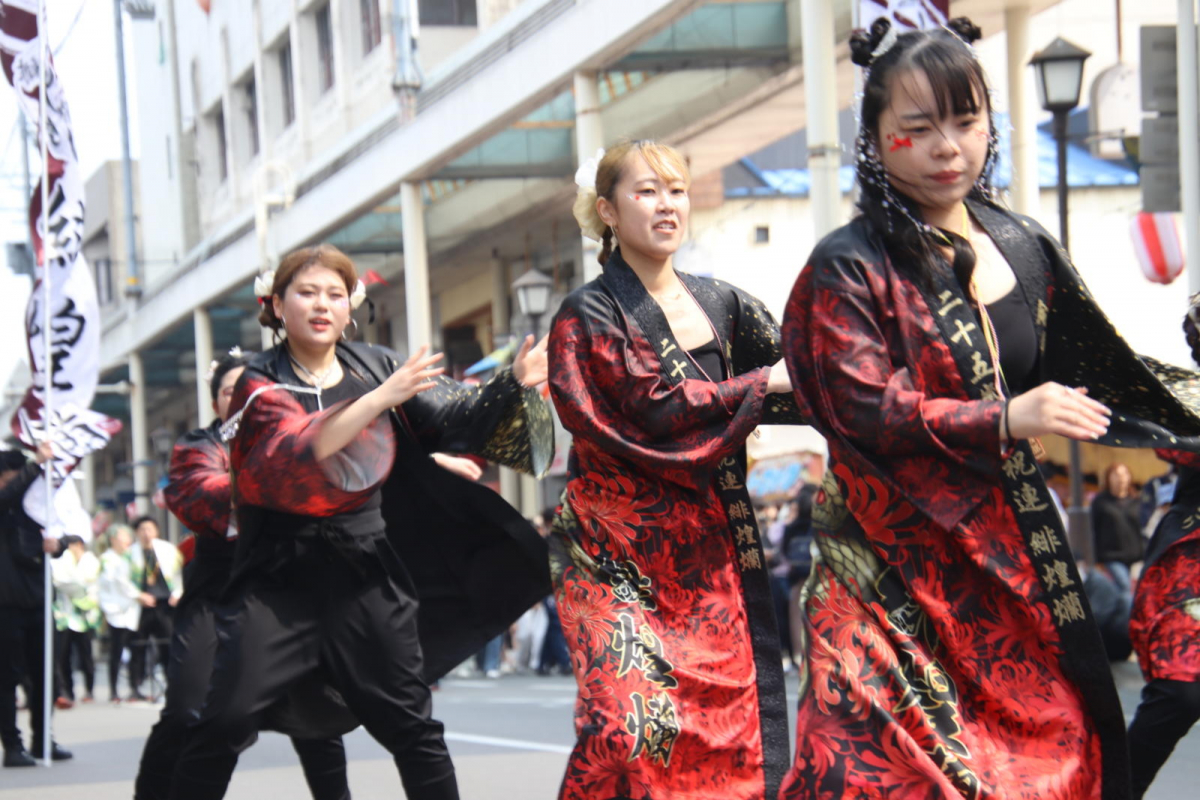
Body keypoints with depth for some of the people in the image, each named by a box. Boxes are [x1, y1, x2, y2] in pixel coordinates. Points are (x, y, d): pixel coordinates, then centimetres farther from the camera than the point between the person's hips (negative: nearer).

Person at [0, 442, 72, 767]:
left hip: (36, 602, 6)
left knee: (42, 676, 9)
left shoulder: (29, 508, 13)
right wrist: (37, 463, -31)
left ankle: (42, 740, 18)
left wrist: (56, 544, -7)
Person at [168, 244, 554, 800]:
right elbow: (297, 453, -22)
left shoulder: (375, 367, 7)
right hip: (280, 576, -2)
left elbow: (456, 420, 4)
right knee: (223, 722, -10)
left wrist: (514, 383, -11)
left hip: (368, 573, 3)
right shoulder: (261, 383, -3)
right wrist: (380, 399, -29)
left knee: (409, 725, 5)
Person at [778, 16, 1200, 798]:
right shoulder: (848, 269, -7)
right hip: (896, 566, -5)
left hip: (1014, 553, 5)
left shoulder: (1023, 248, 8)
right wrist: (1002, 422, -20)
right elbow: (862, 411, -15)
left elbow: (1094, 371, 18)